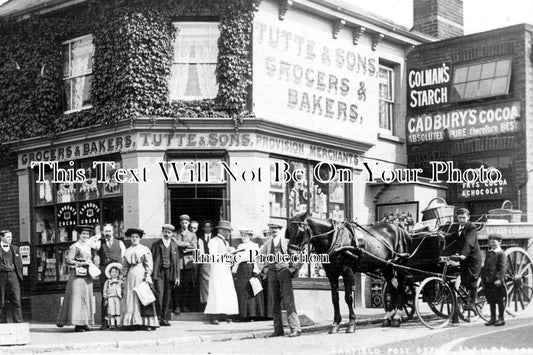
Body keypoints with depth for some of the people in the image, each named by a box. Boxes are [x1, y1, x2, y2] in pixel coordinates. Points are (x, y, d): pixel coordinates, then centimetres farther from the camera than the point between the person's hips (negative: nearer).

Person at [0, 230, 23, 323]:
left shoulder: (14, 249, 16)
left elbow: (19, 264, 18)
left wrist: (19, 276, 11)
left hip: (13, 275, 2)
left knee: (16, 300, -7)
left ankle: (18, 322, -9)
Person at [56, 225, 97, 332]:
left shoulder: (88, 247, 16)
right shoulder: (74, 247, -6)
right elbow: (68, 260, -14)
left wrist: (90, 263, 7)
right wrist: (82, 263, -16)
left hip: (87, 276, 8)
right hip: (77, 276, -8)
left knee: (87, 298, 6)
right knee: (77, 298, -7)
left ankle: (84, 323, 11)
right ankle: (77, 324, -7)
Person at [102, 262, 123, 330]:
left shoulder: (120, 282, 13)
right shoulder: (108, 282, 12)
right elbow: (105, 291, 11)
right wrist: (105, 299, 5)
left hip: (118, 297, 1)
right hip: (110, 297, -1)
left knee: (118, 311, -5)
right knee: (112, 311, -9)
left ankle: (118, 324, -2)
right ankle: (112, 324, -8)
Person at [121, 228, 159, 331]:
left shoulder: (144, 249, 4)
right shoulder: (127, 251, 15)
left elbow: (149, 264, -2)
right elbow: (125, 265, 15)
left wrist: (147, 275, -11)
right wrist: (125, 276, 5)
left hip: (141, 275, -4)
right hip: (131, 275, 4)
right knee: (130, 298, -2)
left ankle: (148, 323, -7)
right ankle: (133, 323, -1)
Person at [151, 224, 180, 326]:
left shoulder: (174, 246, 13)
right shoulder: (156, 245, 4)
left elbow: (177, 261, 12)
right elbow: (152, 260, 1)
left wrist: (177, 276, 5)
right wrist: (153, 274, -7)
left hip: (170, 273, 3)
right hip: (159, 272, -3)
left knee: (167, 297, 3)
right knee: (159, 295, -11)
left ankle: (164, 319, 8)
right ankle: (157, 317, -4)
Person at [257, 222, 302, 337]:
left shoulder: (287, 242, 2)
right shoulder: (267, 244, 12)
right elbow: (259, 258, 24)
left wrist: (294, 268, -4)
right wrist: (263, 269, 11)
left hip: (285, 271, -4)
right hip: (272, 273, 4)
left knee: (288, 301, -11)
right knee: (274, 303, 5)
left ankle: (295, 328, -11)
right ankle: (278, 330, 12)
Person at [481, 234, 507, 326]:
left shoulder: (501, 254, -6)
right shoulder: (489, 253, 16)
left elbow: (503, 268, -14)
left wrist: (499, 278, -22)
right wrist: (483, 277, 13)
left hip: (497, 281, -7)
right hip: (488, 281, 7)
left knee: (500, 300, 2)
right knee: (491, 301, 11)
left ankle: (501, 319, 8)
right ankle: (493, 318, 19)